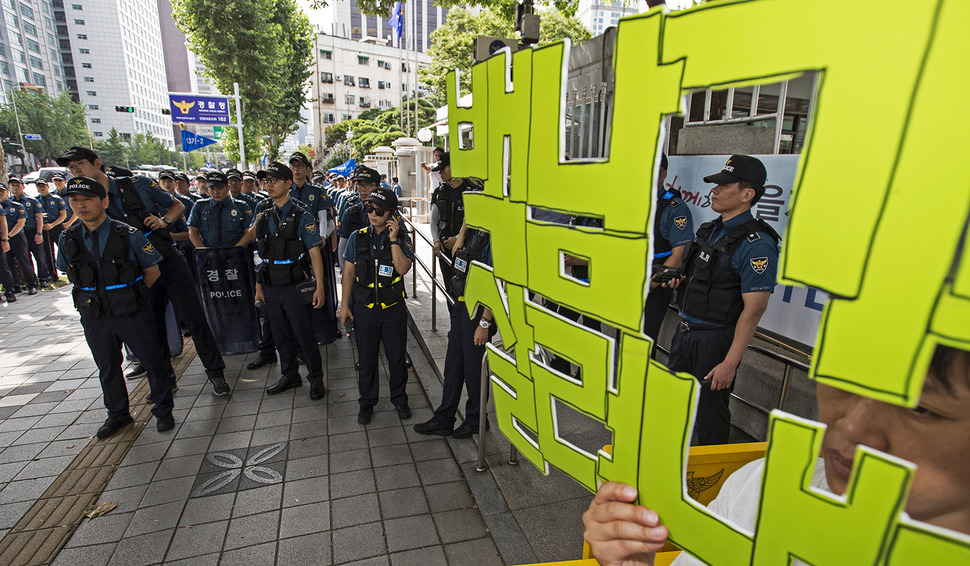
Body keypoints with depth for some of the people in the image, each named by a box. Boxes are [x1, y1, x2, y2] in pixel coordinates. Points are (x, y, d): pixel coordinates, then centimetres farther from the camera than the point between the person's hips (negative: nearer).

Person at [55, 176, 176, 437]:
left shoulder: (130, 235, -11)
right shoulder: (67, 239, 0)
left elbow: (152, 271, -2)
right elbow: (68, 272, 16)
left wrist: (130, 294, 2)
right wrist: (95, 294, 8)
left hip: (133, 314, -4)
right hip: (94, 318, 4)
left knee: (153, 360, 5)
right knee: (107, 368, 17)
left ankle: (163, 410, 24)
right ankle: (117, 414, 36)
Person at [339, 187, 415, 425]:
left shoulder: (402, 239, -3)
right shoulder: (357, 238, 1)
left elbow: (403, 268, -18)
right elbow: (349, 272, 4)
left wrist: (393, 239, -21)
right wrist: (344, 305, 2)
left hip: (394, 308, -1)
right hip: (364, 308, 1)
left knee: (397, 357, 10)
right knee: (366, 358, 11)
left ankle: (399, 399, 30)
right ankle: (367, 403, 29)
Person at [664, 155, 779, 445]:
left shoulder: (756, 244, -18)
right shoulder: (709, 230, 9)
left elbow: (754, 308, -21)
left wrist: (730, 362, -23)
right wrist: (680, 279, 0)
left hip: (715, 339, -8)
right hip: (685, 331, 9)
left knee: (710, 412, 6)